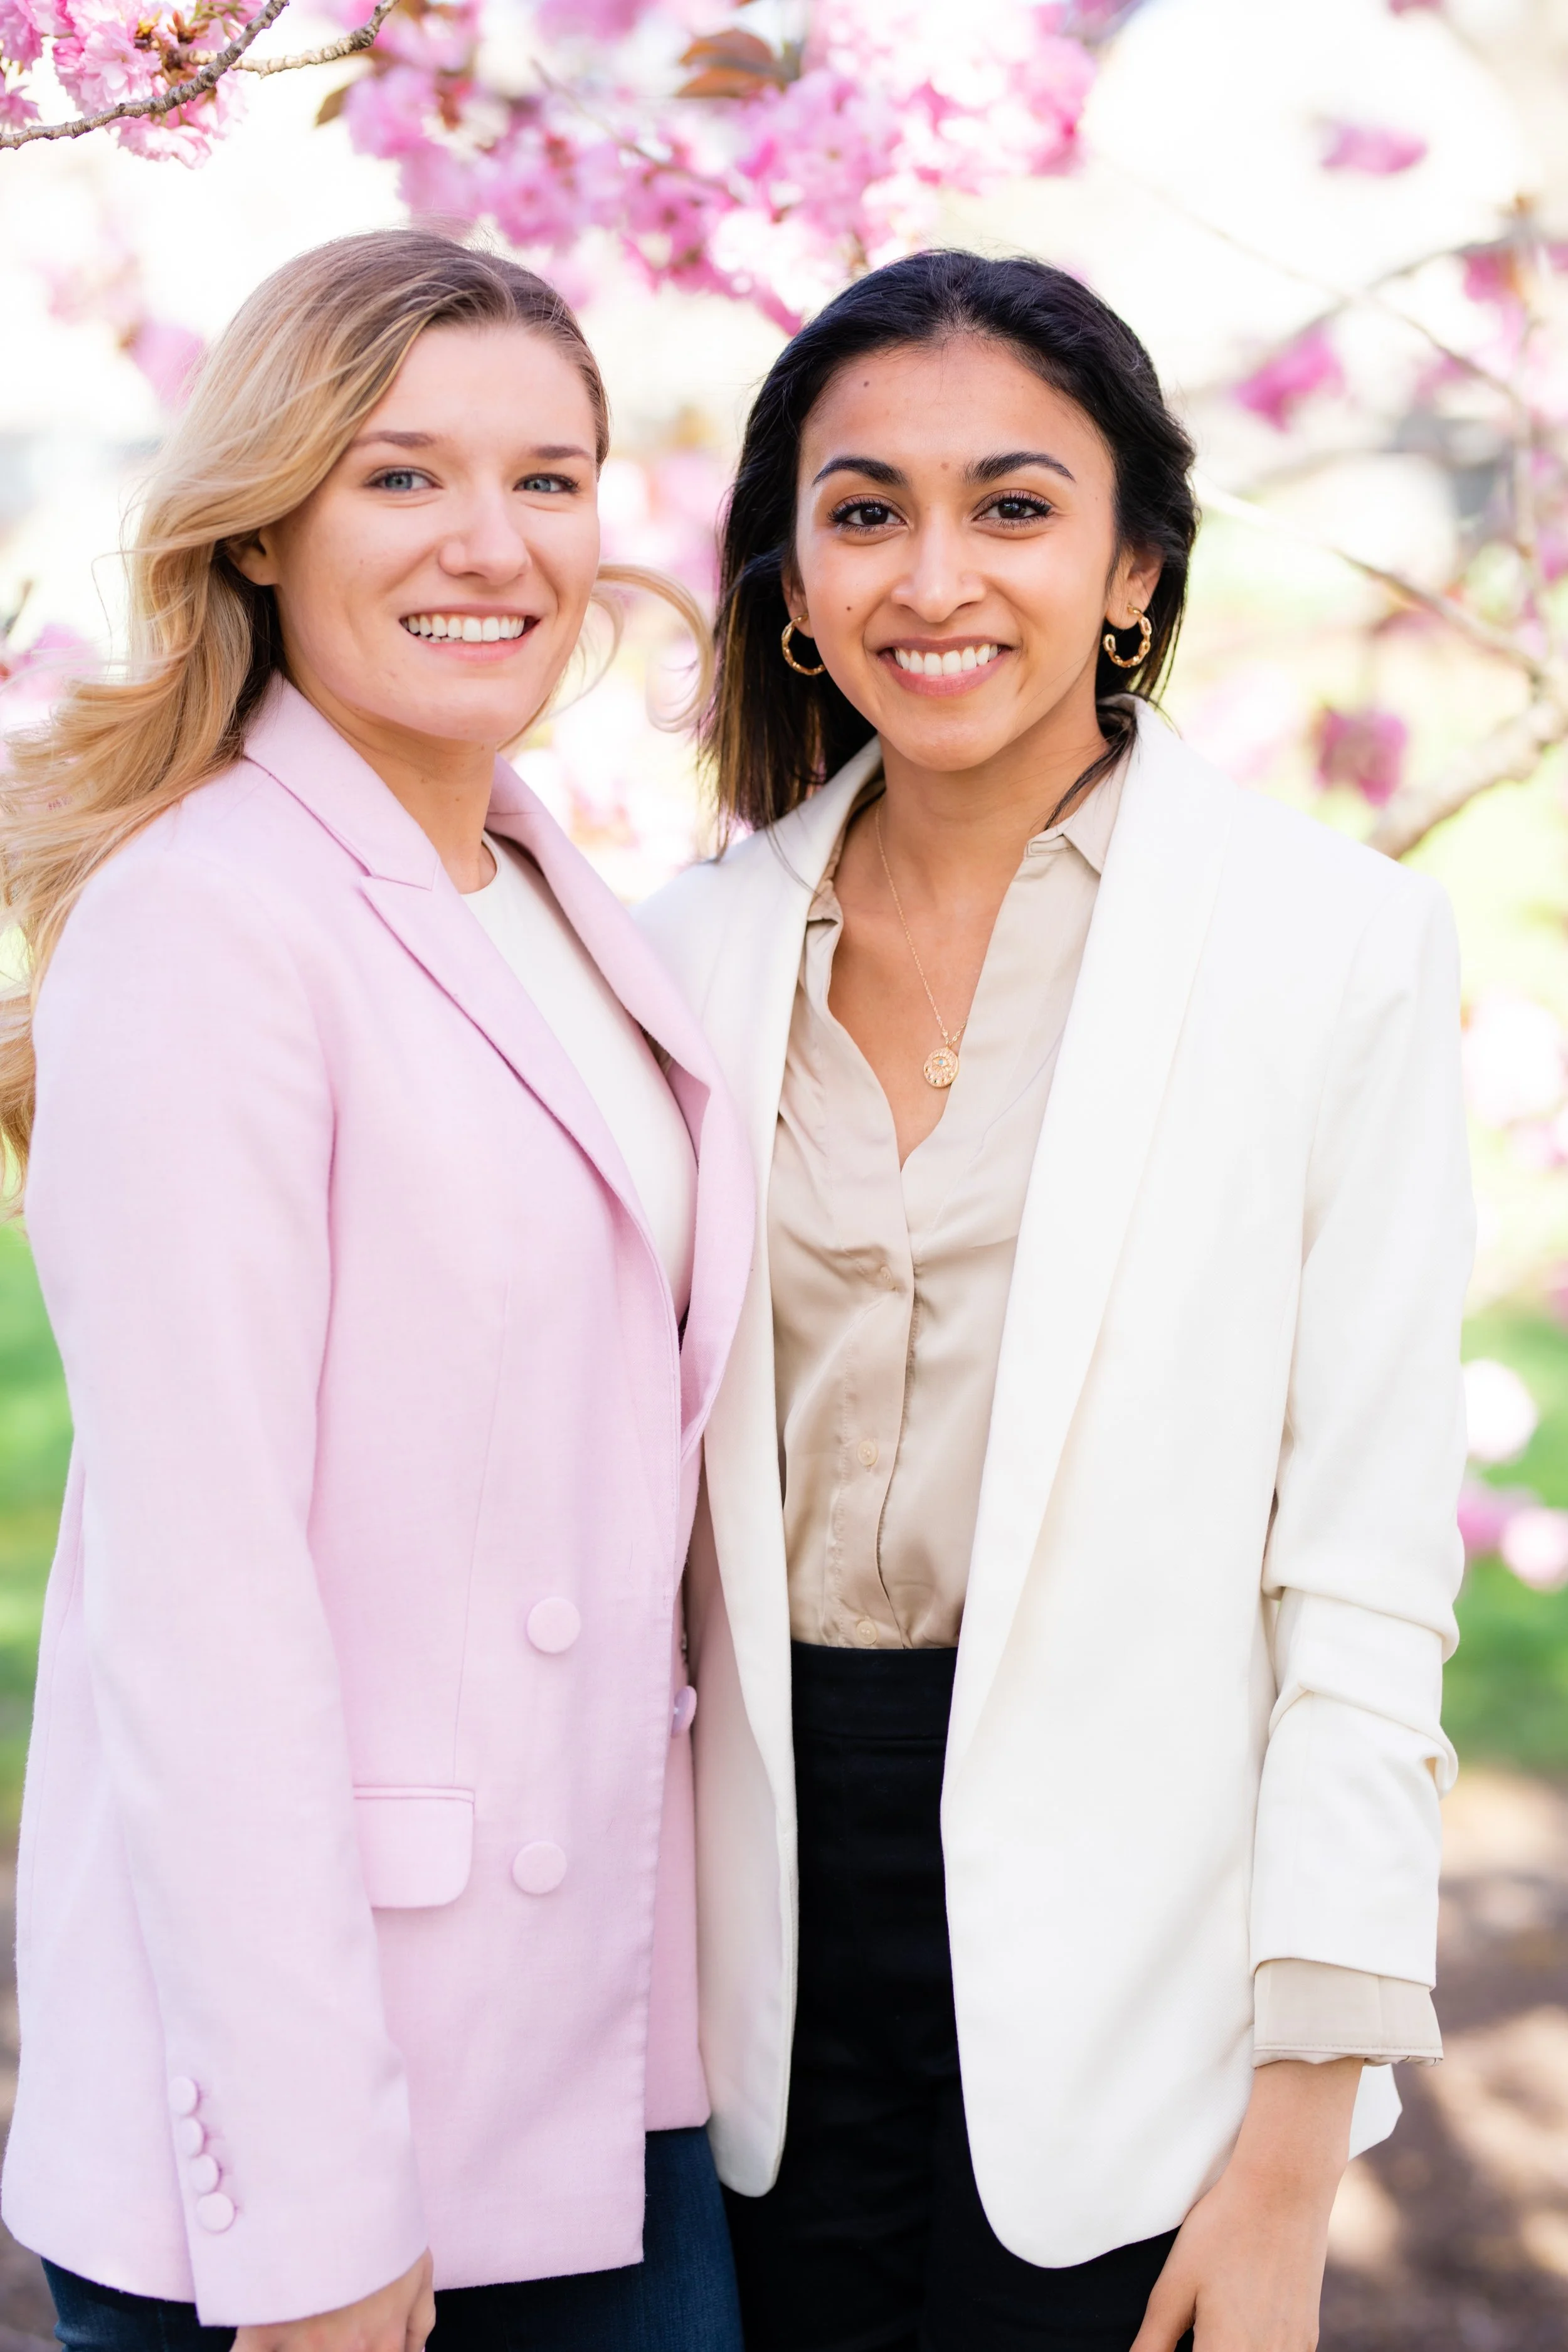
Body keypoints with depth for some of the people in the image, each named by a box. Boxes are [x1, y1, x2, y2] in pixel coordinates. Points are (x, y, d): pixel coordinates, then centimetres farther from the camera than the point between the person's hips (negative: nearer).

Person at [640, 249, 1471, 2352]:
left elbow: (1369, 1569, -9)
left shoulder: (1335, 940, -7)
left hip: (1120, 1953, -3)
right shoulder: (703, 949, 4)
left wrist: (1296, 2156, -11)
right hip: (771, 1931, 3)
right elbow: (653, 1493, 9)